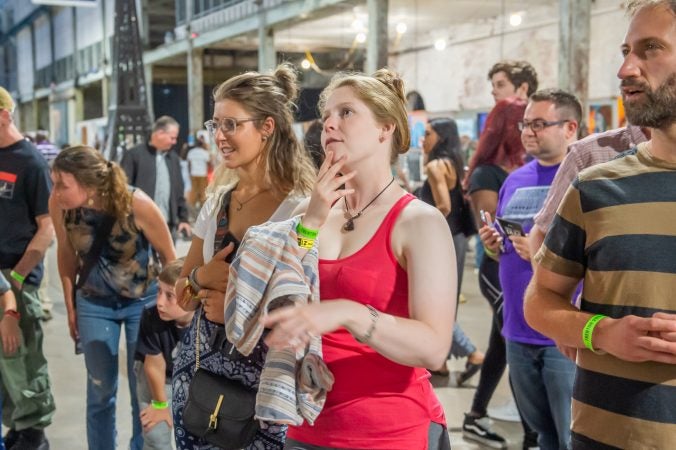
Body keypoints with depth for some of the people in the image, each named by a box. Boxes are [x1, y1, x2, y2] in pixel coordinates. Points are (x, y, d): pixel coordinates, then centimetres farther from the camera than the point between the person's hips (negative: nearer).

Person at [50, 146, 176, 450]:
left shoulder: (137, 204, -29)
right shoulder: (59, 204, -21)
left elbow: (168, 256, -13)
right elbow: (66, 253, -2)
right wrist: (71, 306, 7)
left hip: (143, 301, -2)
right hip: (94, 304, 2)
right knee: (100, 391, 10)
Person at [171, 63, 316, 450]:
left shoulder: (301, 209, -14)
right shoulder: (217, 201, 6)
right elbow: (183, 297, 12)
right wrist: (200, 278, -8)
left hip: (264, 379, -6)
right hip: (200, 370, 6)